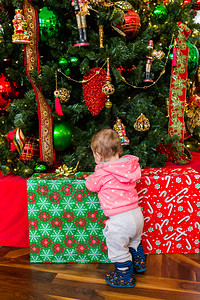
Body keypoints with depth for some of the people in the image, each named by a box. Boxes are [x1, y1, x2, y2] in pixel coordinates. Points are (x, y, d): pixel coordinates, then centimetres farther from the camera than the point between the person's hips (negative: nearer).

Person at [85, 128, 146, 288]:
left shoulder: (102, 174, -18)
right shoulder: (131, 165, 0)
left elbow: (91, 186, 0)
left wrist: (90, 178, 23)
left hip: (120, 220, -7)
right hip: (137, 214, 8)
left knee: (118, 251, 16)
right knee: (135, 241, 34)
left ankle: (126, 278, 34)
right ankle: (139, 263, 54)